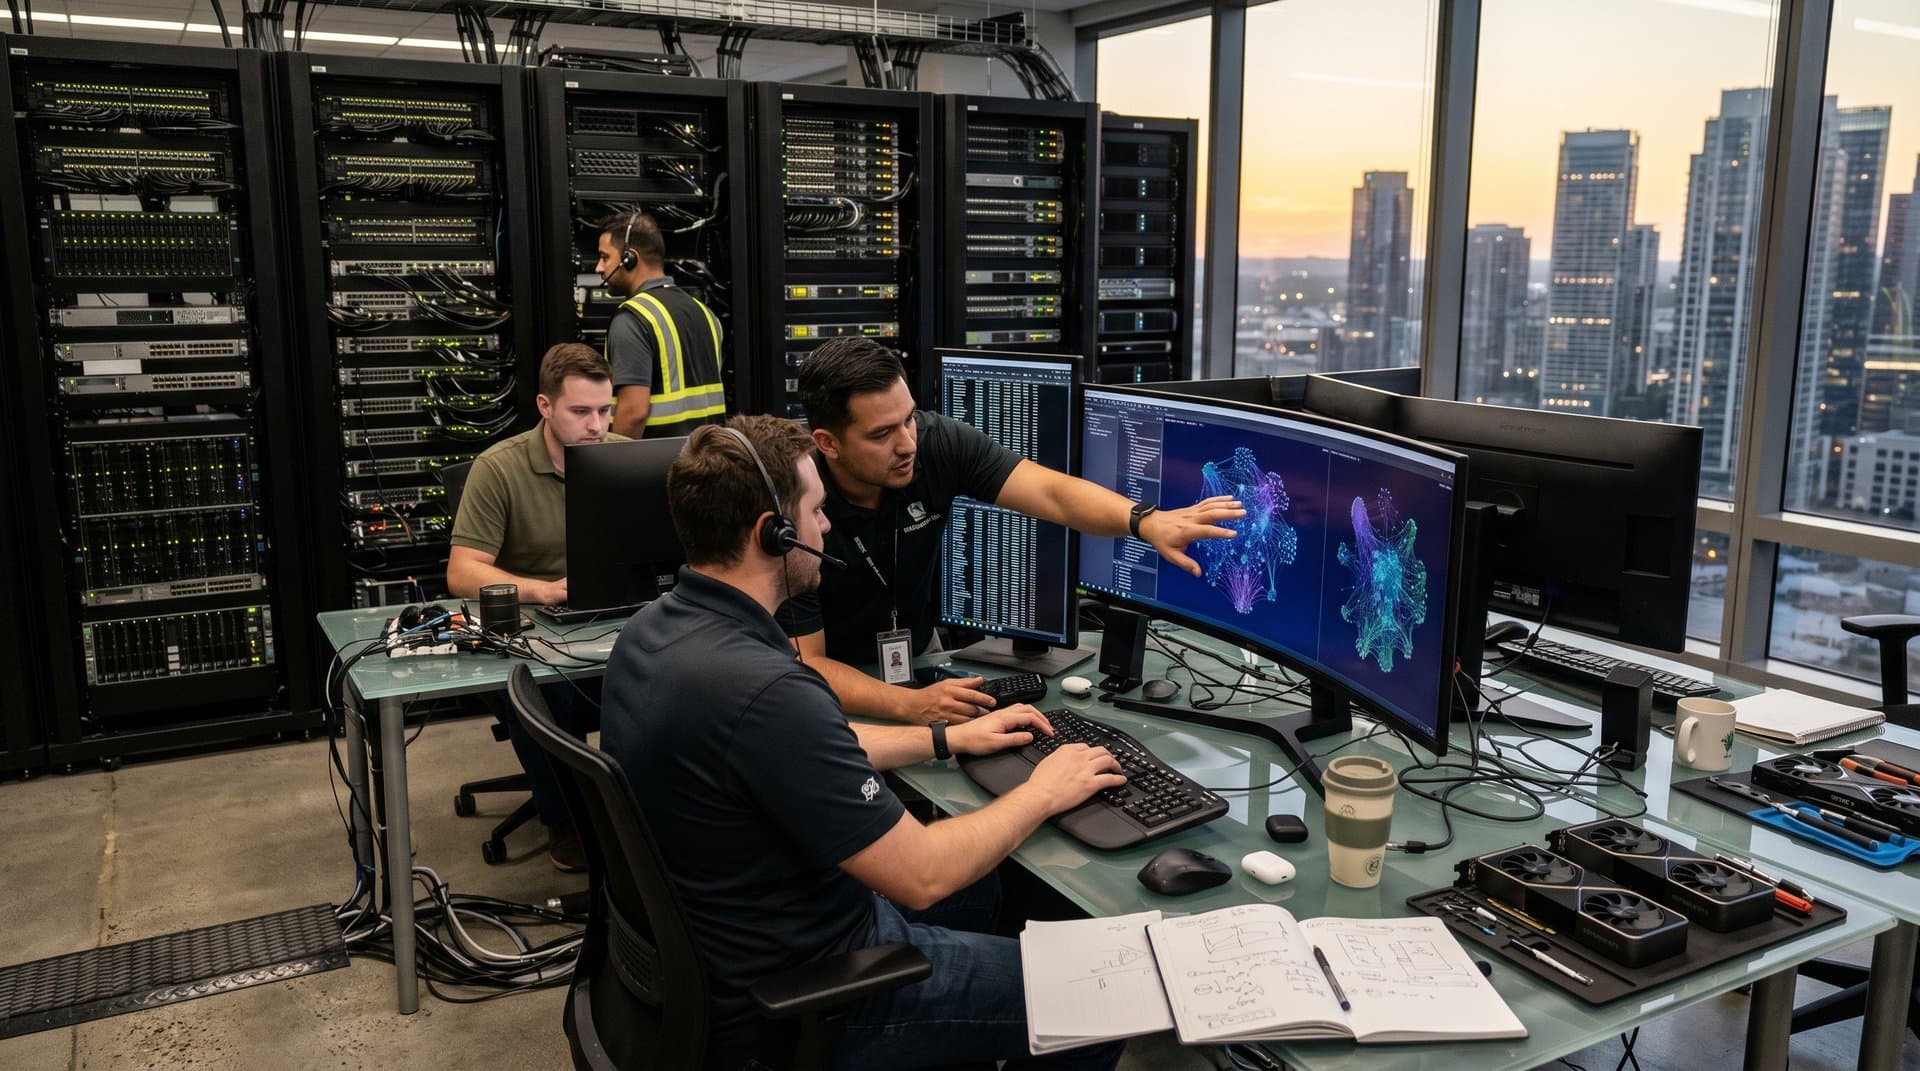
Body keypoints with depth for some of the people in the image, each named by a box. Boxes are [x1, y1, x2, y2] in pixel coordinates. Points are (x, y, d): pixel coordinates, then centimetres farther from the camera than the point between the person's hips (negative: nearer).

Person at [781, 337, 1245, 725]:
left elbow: (1050, 492, -23)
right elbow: (804, 664, -25)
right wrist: (911, 705, -41)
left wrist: (1146, 521, -42)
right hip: (836, 689, -3)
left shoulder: (937, 441, -17)